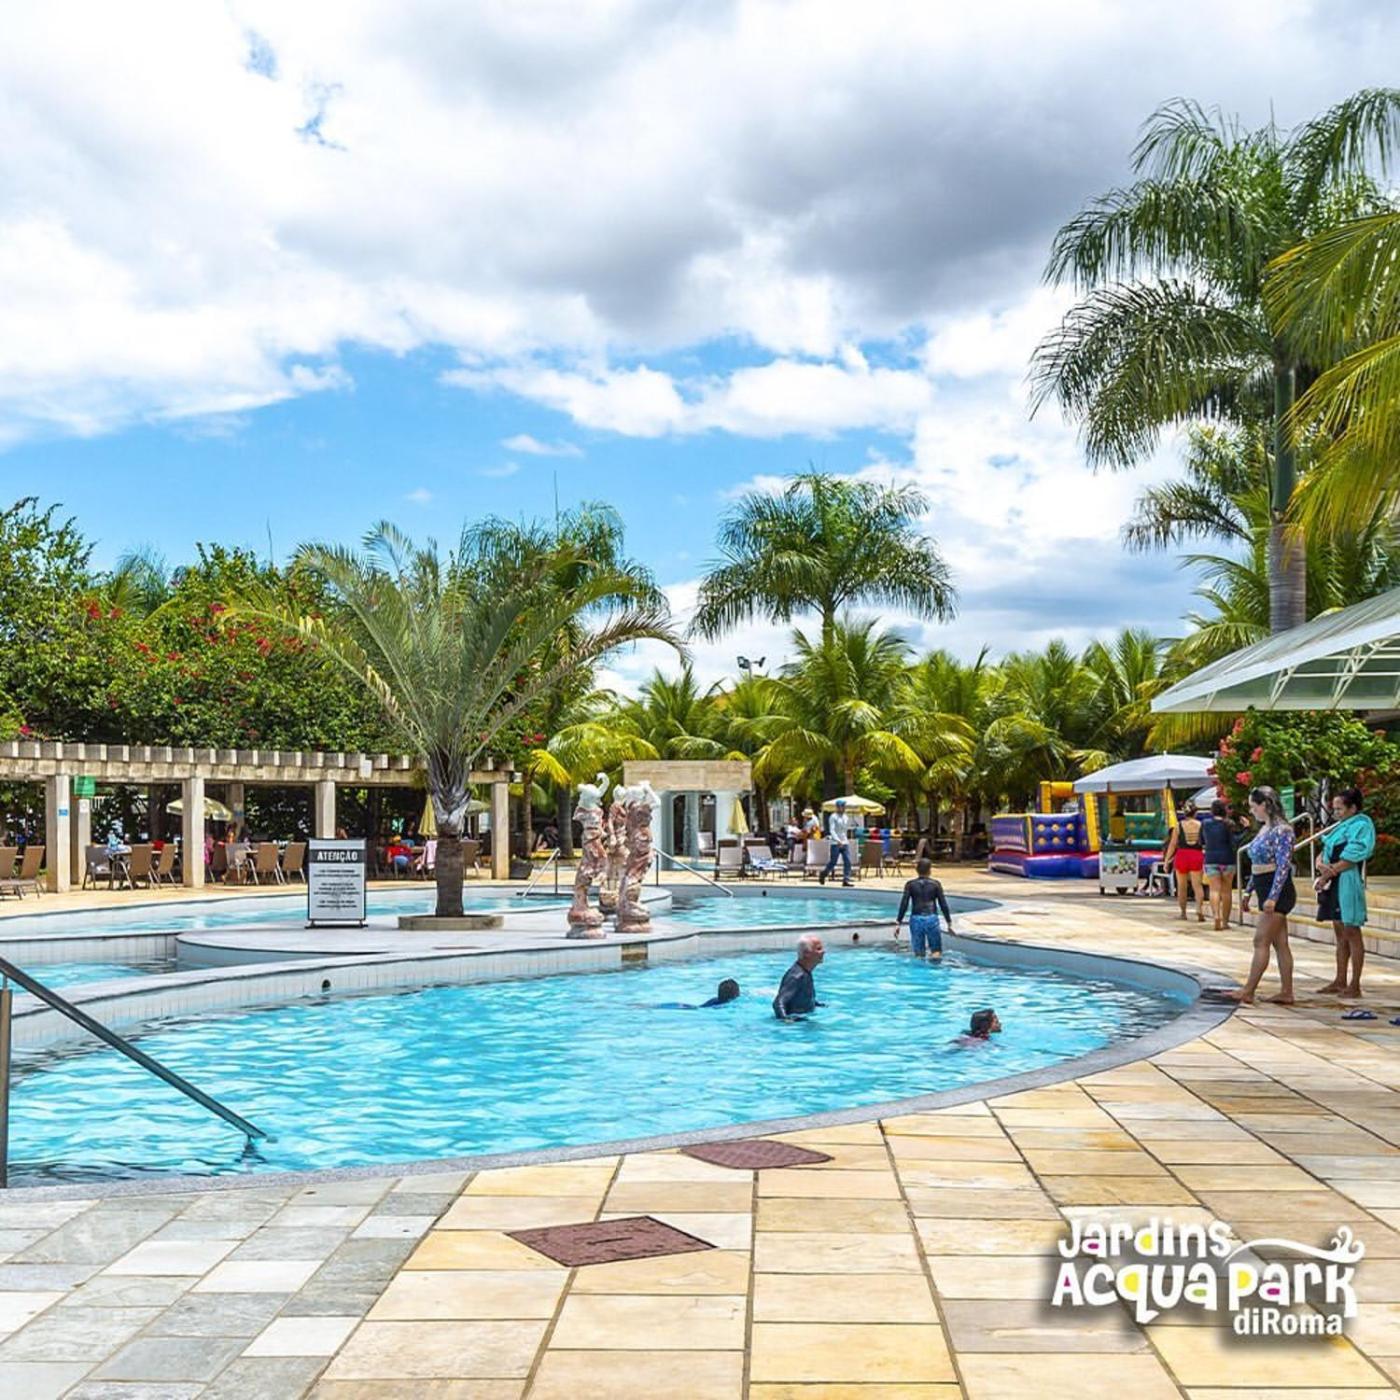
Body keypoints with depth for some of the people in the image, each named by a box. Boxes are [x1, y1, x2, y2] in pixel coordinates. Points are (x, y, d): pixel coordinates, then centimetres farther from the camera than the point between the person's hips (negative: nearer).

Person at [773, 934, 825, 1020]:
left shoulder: (806, 974, 10)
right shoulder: (796, 976, -21)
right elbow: (778, 1003, -29)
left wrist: (819, 1004, 29)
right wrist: (784, 1018, -43)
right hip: (794, 1022, -9)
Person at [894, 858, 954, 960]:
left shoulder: (910, 884, 3)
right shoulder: (936, 884, 2)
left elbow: (904, 905, -1)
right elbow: (943, 905, 3)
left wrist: (898, 923, 2)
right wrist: (949, 923, 11)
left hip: (916, 919, 1)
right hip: (931, 919, -1)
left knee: (918, 953, 9)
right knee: (936, 951, 7)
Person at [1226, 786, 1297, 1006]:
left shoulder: (1282, 830, -15)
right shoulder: (1264, 829, 14)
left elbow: (1283, 866, -20)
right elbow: (1257, 864, 21)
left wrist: (1272, 897, -24)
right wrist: (1248, 891, 21)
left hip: (1278, 891, -10)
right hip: (1265, 891, 10)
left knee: (1261, 942, -7)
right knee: (1279, 943, 10)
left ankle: (1248, 992, -5)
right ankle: (1286, 993, 13)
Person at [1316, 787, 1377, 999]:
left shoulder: (1361, 825, -8)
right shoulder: (1338, 827, 18)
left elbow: (1350, 859, -17)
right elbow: (1323, 855, 15)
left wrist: (1328, 873, -11)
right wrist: (1322, 865, -7)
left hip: (1347, 884, -9)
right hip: (1333, 885, 9)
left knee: (1351, 933, -6)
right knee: (1340, 935, 13)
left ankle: (1355, 985, -3)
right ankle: (1340, 982, 19)